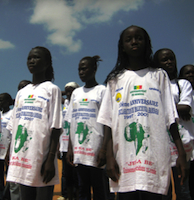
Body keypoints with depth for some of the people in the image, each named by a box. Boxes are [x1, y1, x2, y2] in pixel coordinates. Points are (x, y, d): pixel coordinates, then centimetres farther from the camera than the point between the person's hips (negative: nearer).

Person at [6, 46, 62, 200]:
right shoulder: (21, 93, 18)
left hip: (41, 159, -5)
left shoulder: (52, 89, 0)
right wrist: (11, 157, 12)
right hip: (20, 159, 6)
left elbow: (55, 127, -8)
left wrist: (50, 159, -14)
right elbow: (14, 127, 17)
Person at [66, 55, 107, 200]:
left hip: (95, 148, -5)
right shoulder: (76, 93, 16)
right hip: (78, 149, 5)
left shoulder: (102, 90, -1)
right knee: (82, 188, 11)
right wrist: (70, 147, 9)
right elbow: (72, 122, 15)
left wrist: (103, 149, -14)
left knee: (98, 188, 2)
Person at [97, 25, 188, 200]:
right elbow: (108, 121, 6)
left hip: (154, 158, -1)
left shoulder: (159, 76, 11)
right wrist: (109, 155, -2)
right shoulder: (116, 80, 12)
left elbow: (170, 117, 5)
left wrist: (181, 153, -3)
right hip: (124, 158, 1)